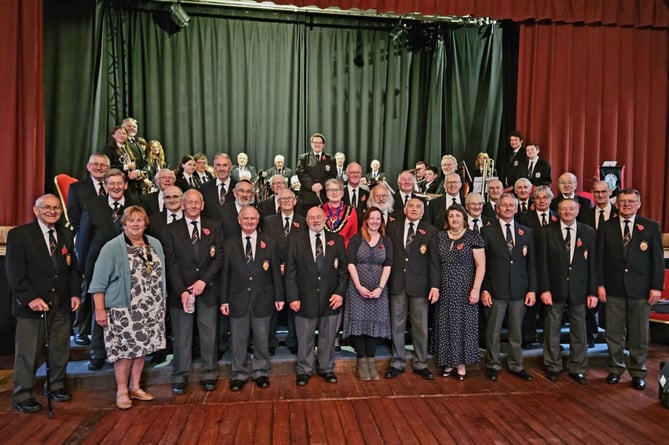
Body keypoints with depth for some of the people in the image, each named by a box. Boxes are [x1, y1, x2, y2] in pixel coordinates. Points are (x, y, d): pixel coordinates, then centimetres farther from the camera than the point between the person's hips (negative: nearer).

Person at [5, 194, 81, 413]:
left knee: (60, 350, 14)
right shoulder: (19, 234, -6)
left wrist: (75, 293, 2)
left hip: (61, 304, 5)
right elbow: (14, 272, -11)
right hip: (32, 305, -5)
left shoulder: (66, 235, 10)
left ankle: (56, 386, 31)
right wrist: (30, 298, -19)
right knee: (27, 353, 5)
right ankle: (22, 396, 21)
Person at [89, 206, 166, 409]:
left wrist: (162, 302, 12)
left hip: (150, 309, 5)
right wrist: (100, 309, -12)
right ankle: (122, 391, 19)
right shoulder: (112, 248, -8)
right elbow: (99, 281, -9)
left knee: (141, 348, 13)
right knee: (124, 350, 2)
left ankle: (135, 387, 29)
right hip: (123, 310, -5)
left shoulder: (155, 244, 6)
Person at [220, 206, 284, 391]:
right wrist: (224, 300, -1)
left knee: (262, 339, 12)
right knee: (238, 340, 10)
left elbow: (276, 272, 2)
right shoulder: (229, 244, 2)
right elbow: (225, 274, 2)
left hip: (262, 299, 0)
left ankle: (261, 372, 29)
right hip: (238, 300, 0)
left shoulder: (270, 243, 1)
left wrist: (279, 297, 0)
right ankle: (239, 374, 27)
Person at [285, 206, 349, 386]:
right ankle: (304, 370, 30)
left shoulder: (337, 240, 4)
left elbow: (343, 269, 5)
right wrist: (293, 297, -7)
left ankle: (327, 369, 32)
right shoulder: (295, 239, 0)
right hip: (305, 298, -1)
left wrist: (340, 292, -5)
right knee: (304, 338, 10)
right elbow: (290, 271, -2)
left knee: (328, 337, 13)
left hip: (331, 298, 1)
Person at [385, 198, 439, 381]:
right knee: (397, 326, 9)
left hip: (419, 285, -1)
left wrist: (435, 286, -9)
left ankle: (420, 364, 24)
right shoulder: (392, 227, 6)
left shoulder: (431, 231, 2)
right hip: (397, 283, 1)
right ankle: (397, 363, 24)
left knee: (421, 327, 7)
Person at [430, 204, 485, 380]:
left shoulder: (474, 237, -3)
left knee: (463, 324, 5)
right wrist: (434, 286, 0)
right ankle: (448, 362, 23)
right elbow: (435, 263, 7)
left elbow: (481, 265, -6)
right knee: (445, 325, 9)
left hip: (465, 290, -3)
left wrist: (476, 289, -13)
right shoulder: (439, 236, 6)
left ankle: (461, 363, 19)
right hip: (445, 290, 3)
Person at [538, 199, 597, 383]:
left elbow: (592, 264, 3)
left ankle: (577, 369, 26)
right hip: (554, 290, -1)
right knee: (552, 332, 9)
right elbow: (542, 263, -5)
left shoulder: (589, 233, 3)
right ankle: (553, 367, 25)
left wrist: (592, 292, 0)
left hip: (579, 290, 2)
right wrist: (544, 289, -9)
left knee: (579, 332, 10)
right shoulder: (547, 232, -3)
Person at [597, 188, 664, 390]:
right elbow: (600, 258, 2)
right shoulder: (606, 228, 4)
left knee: (639, 334, 8)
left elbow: (657, 259, 1)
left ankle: (638, 372, 23)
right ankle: (615, 369, 23)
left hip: (641, 288, 0)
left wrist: (656, 286, -5)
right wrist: (600, 284, -4)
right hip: (614, 288, 1)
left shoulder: (651, 227, 3)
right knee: (614, 333, 8)